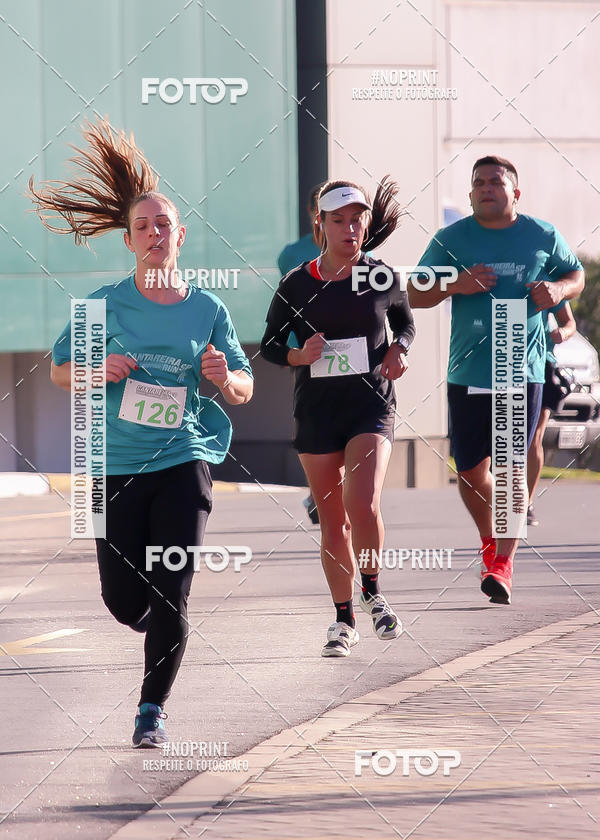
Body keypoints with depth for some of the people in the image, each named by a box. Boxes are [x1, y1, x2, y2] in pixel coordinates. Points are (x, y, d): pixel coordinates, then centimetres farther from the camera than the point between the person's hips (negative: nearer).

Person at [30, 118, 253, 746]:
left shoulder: (207, 311, 2)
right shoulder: (105, 306, 1)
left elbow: (244, 389, 9)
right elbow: (58, 370, 9)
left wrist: (224, 377, -14)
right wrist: (99, 371, -11)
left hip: (185, 461, -1)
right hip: (118, 464, 1)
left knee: (170, 596, -9)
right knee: (124, 601, 3)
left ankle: (152, 709, 5)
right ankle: (162, 637, 39)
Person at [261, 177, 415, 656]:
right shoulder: (297, 284, -1)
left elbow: (404, 321, 19)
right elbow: (270, 345, 7)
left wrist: (399, 349, -2)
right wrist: (299, 356, -12)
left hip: (372, 406, -1)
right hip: (317, 412, 1)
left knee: (363, 505, -21)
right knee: (333, 522, 6)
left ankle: (372, 593, 3)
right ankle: (345, 620, 21)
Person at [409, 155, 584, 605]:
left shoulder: (542, 237, 4)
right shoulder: (451, 239, 4)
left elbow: (576, 275, 18)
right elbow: (414, 295, 7)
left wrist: (558, 289, -5)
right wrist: (454, 285, -12)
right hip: (467, 375, 1)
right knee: (470, 470, 5)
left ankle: (503, 564, -4)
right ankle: (489, 541, 32)